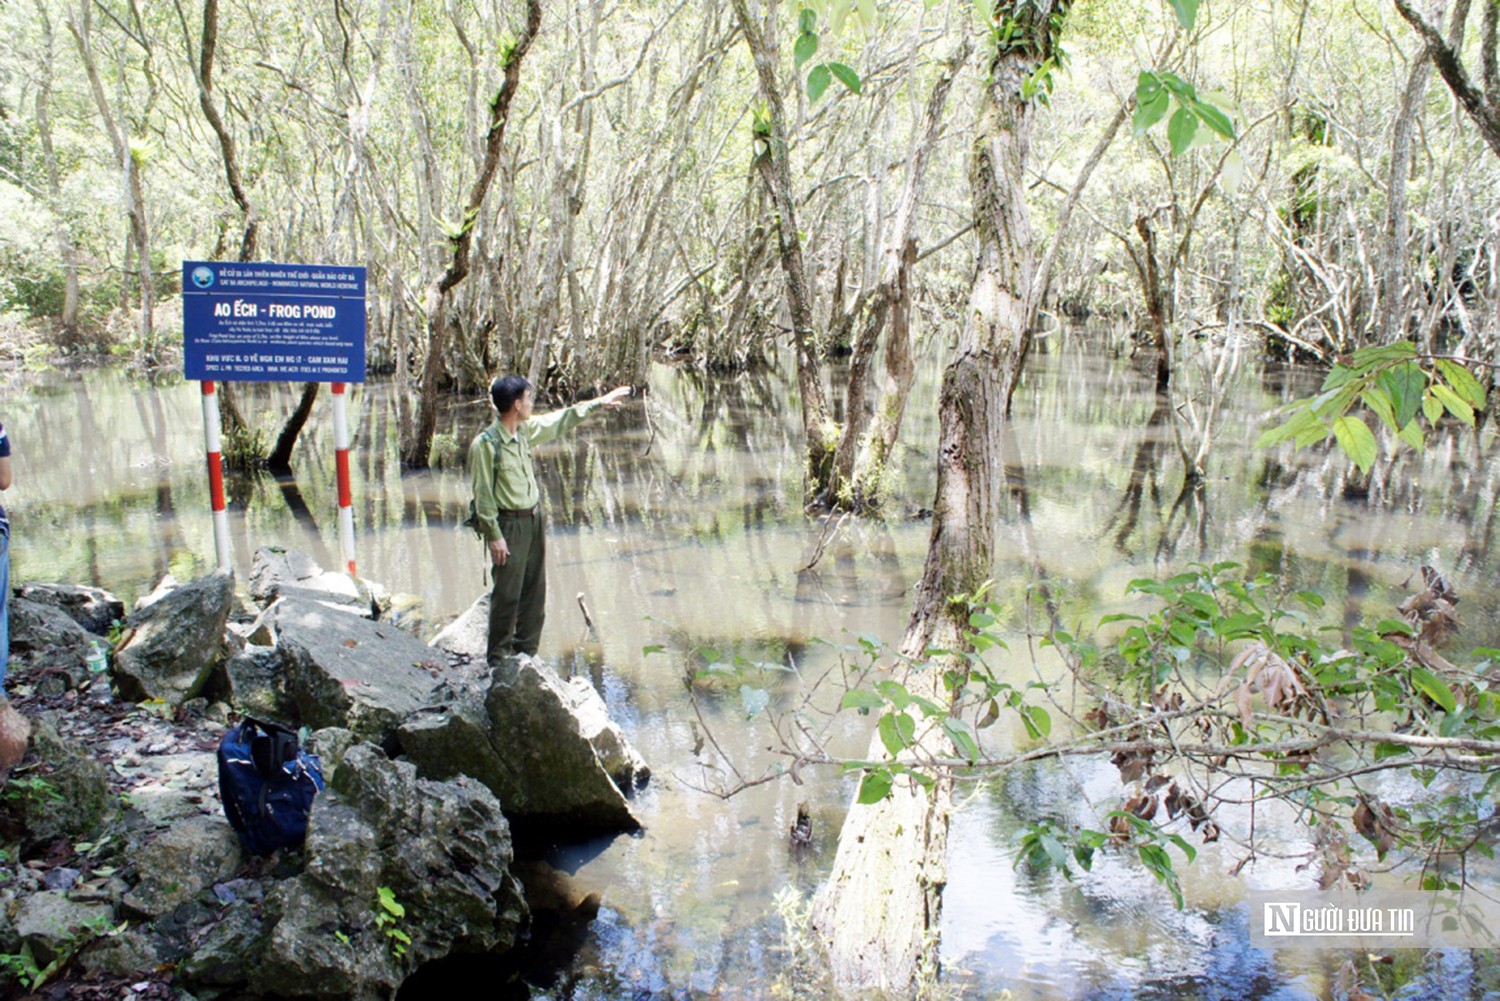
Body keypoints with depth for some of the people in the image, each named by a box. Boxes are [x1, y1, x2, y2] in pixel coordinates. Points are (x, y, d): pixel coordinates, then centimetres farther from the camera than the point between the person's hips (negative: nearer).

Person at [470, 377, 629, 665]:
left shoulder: (525, 430, 3)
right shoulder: (485, 444, -20)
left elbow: (560, 420, 18)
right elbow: (483, 494, -17)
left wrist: (599, 401, 23)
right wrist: (494, 536, -17)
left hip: (534, 519, 8)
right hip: (510, 524, -8)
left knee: (535, 590, 14)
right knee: (507, 594, -1)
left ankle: (526, 652, 27)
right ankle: (498, 658, 12)